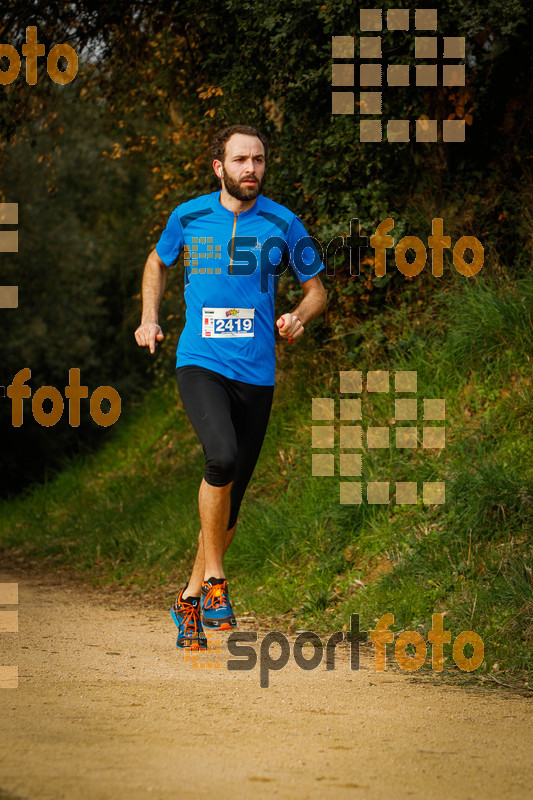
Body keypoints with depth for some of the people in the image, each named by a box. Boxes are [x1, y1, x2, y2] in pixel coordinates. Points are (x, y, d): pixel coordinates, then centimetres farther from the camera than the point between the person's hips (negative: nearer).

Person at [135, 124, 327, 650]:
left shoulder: (283, 224, 2)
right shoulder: (188, 217, 3)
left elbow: (315, 289, 13)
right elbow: (158, 261, 23)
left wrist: (298, 318, -8)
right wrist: (149, 318, 9)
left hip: (256, 373, 2)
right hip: (199, 363, -2)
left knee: (230, 498, 7)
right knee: (222, 458, -29)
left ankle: (190, 599, 26)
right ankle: (214, 578, -13)